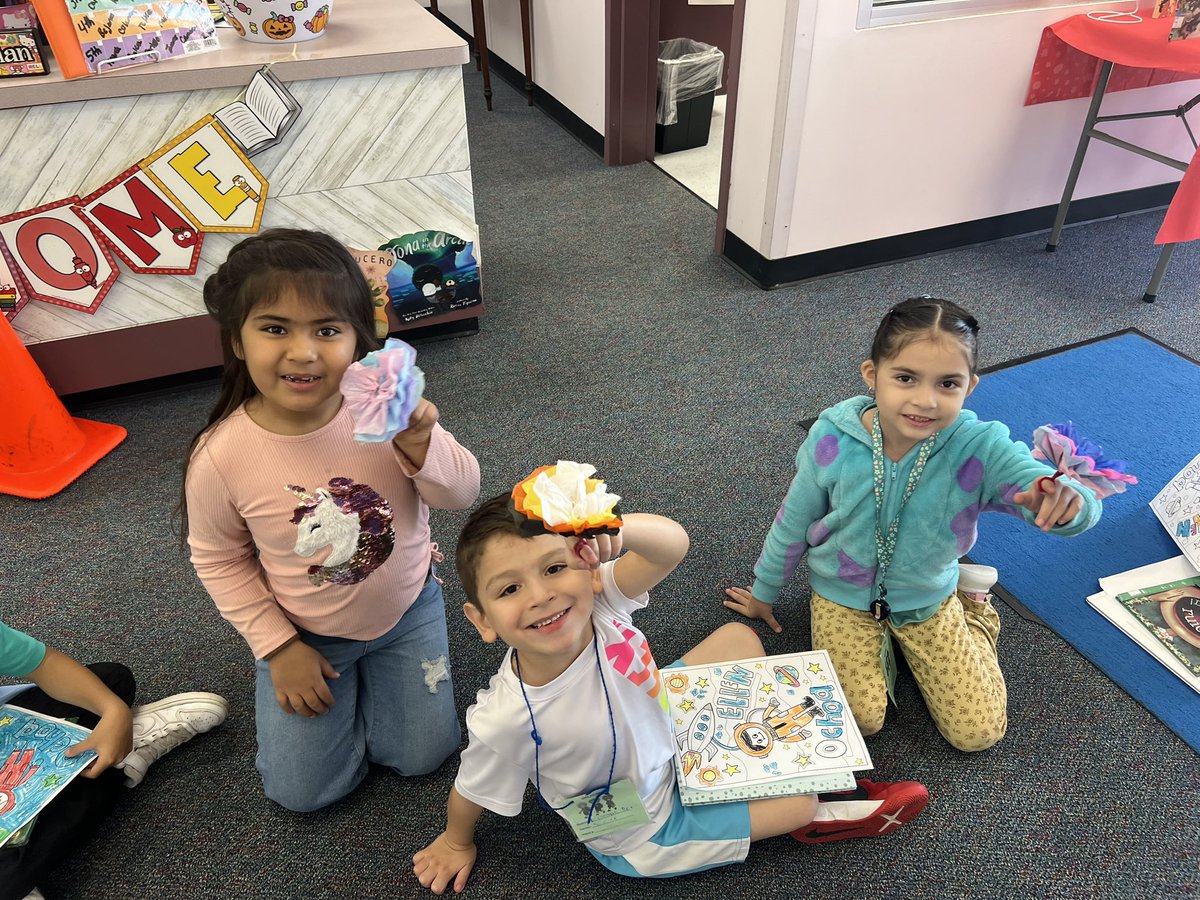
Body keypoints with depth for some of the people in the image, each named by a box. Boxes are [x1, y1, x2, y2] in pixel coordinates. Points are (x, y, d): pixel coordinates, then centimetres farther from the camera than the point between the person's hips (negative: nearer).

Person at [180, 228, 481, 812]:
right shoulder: (220, 457, -25)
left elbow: (462, 495, -16)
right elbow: (219, 561, -7)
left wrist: (421, 446, -37)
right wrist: (278, 648, -7)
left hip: (407, 609, 1)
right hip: (305, 633, 0)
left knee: (423, 755, 10)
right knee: (301, 791, 7)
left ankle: (371, 668, 35)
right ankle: (346, 675, 31)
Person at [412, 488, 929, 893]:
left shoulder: (599, 600, -30)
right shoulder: (506, 718, -38)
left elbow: (674, 544, -38)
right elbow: (473, 792, -18)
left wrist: (620, 529, -59)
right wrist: (456, 842, 3)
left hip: (664, 731, 5)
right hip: (646, 836, -4)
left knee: (737, 637, 0)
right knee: (800, 801, -6)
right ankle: (818, 818, 32)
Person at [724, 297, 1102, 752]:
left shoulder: (980, 449, -27)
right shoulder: (832, 440, -24)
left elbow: (1082, 509, -35)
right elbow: (793, 523, -8)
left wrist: (1064, 497, -62)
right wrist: (763, 593, 8)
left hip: (929, 600, 1)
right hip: (843, 595, 0)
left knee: (979, 732, 5)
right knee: (861, 719, -13)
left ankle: (971, 603, 27)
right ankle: (881, 642, 17)